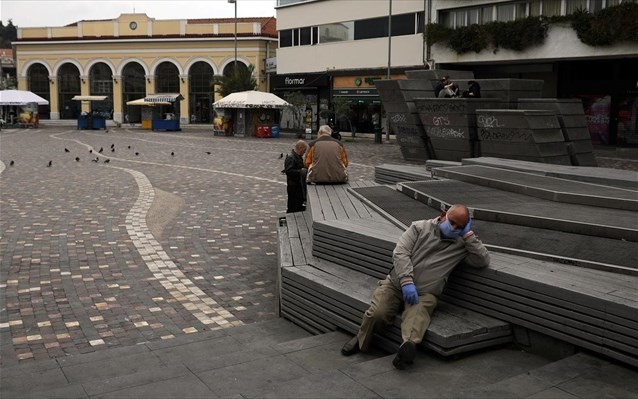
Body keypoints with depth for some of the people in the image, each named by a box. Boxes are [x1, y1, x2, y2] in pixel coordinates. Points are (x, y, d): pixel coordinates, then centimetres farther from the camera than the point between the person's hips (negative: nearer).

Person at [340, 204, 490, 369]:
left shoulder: (461, 245, 9)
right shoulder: (420, 227, 5)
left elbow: (483, 261, -3)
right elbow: (400, 253, -6)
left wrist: (468, 235, -4)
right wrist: (407, 282, -20)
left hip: (424, 293, -1)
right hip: (396, 283, 1)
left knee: (417, 313, -36)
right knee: (377, 313, -25)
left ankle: (409, 344, -64)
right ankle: (361, 340, 3)